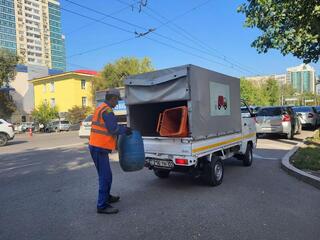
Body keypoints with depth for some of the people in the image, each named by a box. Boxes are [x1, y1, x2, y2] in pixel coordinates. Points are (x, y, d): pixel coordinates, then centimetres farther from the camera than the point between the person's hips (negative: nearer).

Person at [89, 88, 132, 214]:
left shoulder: (100, 108, 16)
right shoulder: (107, 111, -16)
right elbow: (114, 129, -19)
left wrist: (122, 128, 13)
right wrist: (125, 130, -2)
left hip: (97, 147, 10)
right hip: (100, 148, -10)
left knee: (106, 175, 21)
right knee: (105, 177, -5)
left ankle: (106, 197, 36)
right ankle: (102, 205, 3)